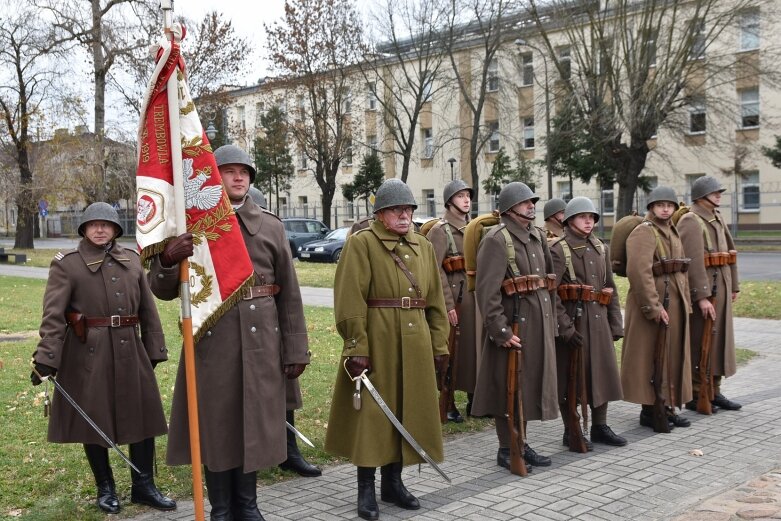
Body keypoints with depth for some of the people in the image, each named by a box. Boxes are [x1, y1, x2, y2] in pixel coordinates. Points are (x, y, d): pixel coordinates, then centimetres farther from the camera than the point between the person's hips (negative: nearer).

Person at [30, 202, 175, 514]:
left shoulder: (132, 260, 9)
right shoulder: (66, 264, -4)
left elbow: (147, 309, 12)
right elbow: (53, 314, -12)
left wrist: (155, 349, 9)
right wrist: (46, 357, -22)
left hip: (130, 350, 4)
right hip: (88, 354, -4)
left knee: (143, 416, 7)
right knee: (93, 420, 6)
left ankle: (143, 486, 20)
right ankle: (105, 488, 23)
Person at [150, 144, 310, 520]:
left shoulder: (271, 226, 6)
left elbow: (290, 293, 5)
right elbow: (164, 291, 2)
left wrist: (295, 349, 2)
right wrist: (167, 259, -20)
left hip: (260, 341, 1)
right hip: (211, 341, -1)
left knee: (254, 422, 11)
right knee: (215, 424, 6)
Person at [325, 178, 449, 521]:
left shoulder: (423, 247, 12)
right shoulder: (361, 244, -6)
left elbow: (435, 302, 13)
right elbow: (350, 302, -14)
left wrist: (439, 346, 9)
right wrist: (356, 348, -19)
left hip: (415, 346, 6)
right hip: (376, 343, -6)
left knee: (406, 412, 12)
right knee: (371, 414, 2)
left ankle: (393, 482, 27)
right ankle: (366, 489, 14)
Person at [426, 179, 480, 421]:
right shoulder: (440, 230, -7)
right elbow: (435, 269, -14)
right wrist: (448, 305, -18)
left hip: (476, 297, 7)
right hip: (455, 295, -6)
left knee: (475, 346, 11)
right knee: (452, 349, 0)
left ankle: (473, 400, 23)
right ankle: (448, 404, 9)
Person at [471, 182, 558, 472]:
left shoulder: (537, 236, 12)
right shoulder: (496, 240, -14)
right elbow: (487, 291, -20)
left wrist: (552, 318, 13)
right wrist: (501, 331, -22)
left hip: (538, 324, 8)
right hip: (513, 324, -8)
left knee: (529, 382, 16)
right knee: (508, 386, 3)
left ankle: (521, 443, 29)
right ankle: (506, 450, 16)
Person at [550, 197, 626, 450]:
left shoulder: (600, 248, 13)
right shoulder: (558, 249, -8)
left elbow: (610, 288, 16)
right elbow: (550, 292, -15)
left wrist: (615, 324, 10)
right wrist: (565, 327, -20)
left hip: (598, 320, 7)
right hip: (572, 320, -6)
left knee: (603, 372, 11)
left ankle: (599, 427, 25)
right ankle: (570, 432, 14)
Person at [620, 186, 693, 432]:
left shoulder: (672, 231, 16)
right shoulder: (644, 232, -13)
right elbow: (639, 272, -23)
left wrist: (686, 301, 13)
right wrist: (654, 307, -24)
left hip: (675, 303, 9)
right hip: (652, 302, -9)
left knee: (672, 355, 14)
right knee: (650, 357, -1)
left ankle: (667, 406, 25)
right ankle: (648, 411, 8)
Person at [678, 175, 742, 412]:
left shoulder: (717, 218, 16)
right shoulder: (691, 221, -14)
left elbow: (730, 252, 20)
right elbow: (694, 261, -21)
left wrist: (733, 286, 17)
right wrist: (702, 297, -26)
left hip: (721, 290, 9)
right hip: (702, 289, -9)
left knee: (718, 340, 14)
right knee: (699, 344, -2)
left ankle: (713, 391, 23)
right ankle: (694, 395, 8)